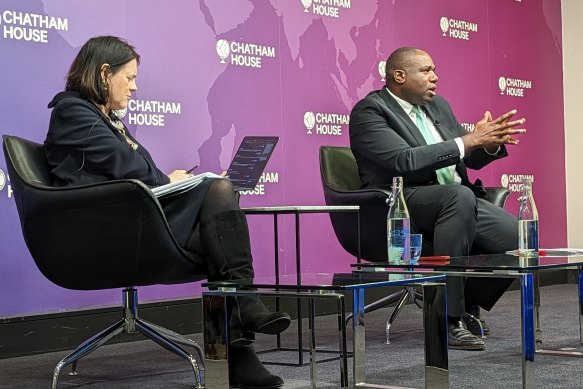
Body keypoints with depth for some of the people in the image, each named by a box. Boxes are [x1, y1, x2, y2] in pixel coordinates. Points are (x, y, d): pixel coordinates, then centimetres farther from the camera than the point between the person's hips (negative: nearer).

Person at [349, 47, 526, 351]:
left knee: (517, 236, -16)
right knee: (459, 195, -38)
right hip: (403, 203, -7)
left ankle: (470, 304, 11)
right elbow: (405, 160, -21)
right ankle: (450, 319, -32)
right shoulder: (369, 111, -6)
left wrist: (491, 142, -2)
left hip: (457, 200, 7)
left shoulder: (438, 106, 20)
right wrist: (467, 141, -20)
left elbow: (471, 159, 22)